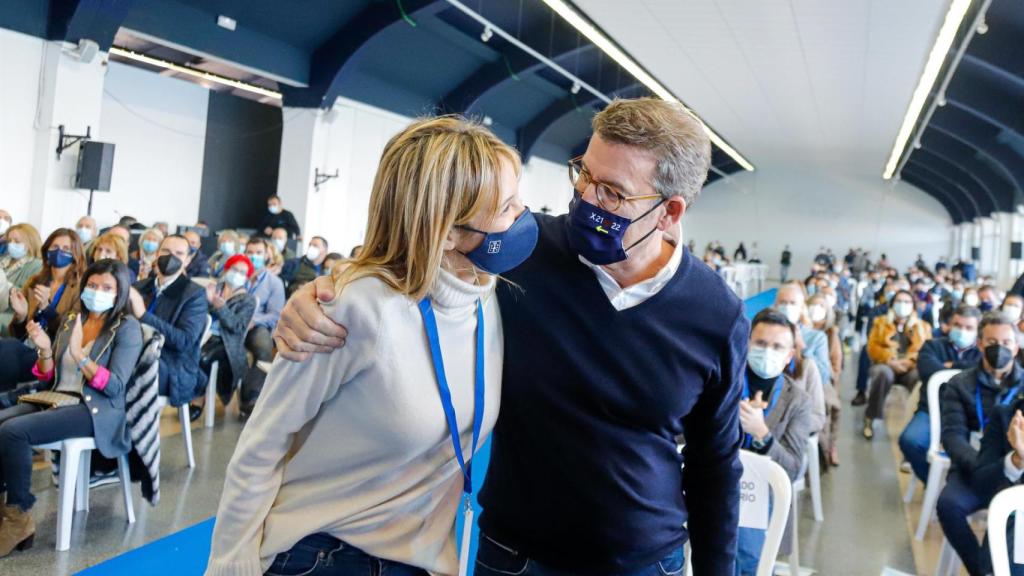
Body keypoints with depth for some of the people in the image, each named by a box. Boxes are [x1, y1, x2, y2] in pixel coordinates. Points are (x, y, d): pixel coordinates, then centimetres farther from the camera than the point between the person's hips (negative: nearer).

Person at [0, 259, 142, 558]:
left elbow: (115, 387, -13)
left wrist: (79, 354, -24)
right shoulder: (69, 318, 14)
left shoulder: (127, 328, -4)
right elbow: (49, 377, 15)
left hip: (96, 410, -6)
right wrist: (45, 351, -5)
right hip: (56, 399, 6)